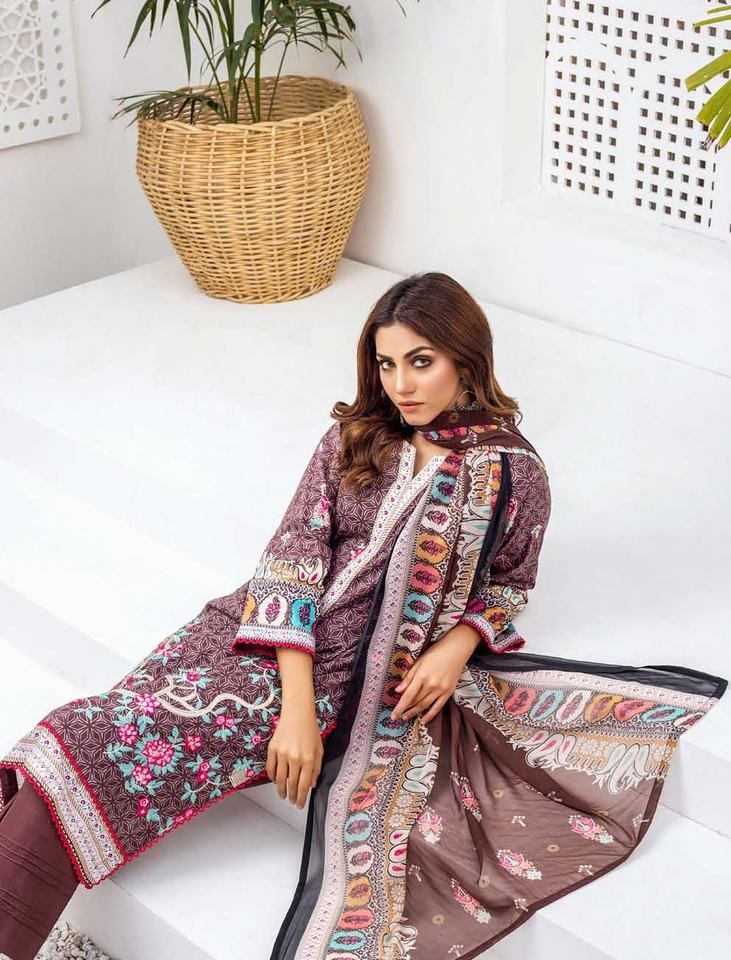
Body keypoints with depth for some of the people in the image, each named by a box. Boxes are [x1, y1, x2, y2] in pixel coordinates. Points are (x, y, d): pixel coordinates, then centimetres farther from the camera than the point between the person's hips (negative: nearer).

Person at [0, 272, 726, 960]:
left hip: (368, 668, -3)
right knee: (130, 714, -22)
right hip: (285, 636, 3)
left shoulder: (515, 474, 2)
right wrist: (297, 703, -15)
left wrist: (456, 647, -6)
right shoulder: (354, 438, 8)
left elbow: (510, 583, 17)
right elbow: (295, 552, -2)